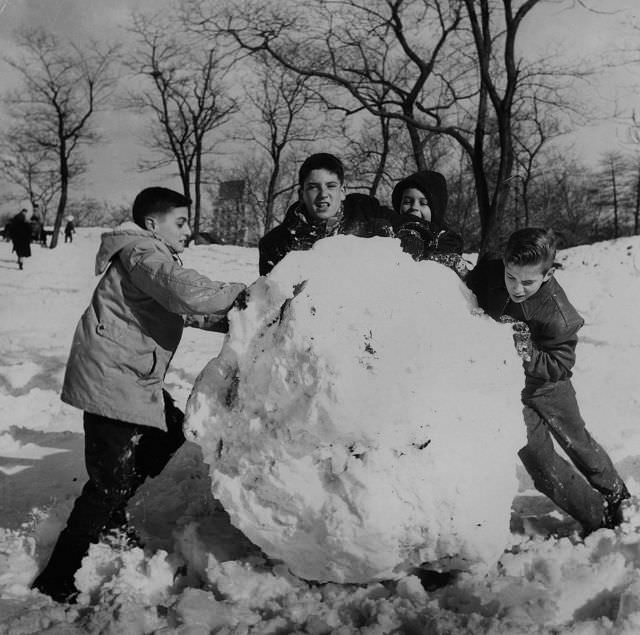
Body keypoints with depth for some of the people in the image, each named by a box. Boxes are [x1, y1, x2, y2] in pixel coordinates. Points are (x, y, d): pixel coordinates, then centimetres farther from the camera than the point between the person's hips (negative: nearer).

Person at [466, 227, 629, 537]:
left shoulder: (557, 316, -32)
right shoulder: (488, 274, -23)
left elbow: (560, 366, -24)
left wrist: (526, 353, -39)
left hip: (546, 382, -2)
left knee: (577, 441, 19)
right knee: (540, 459, -2)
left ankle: (616, 495, 47)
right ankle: (597, 515, 17)